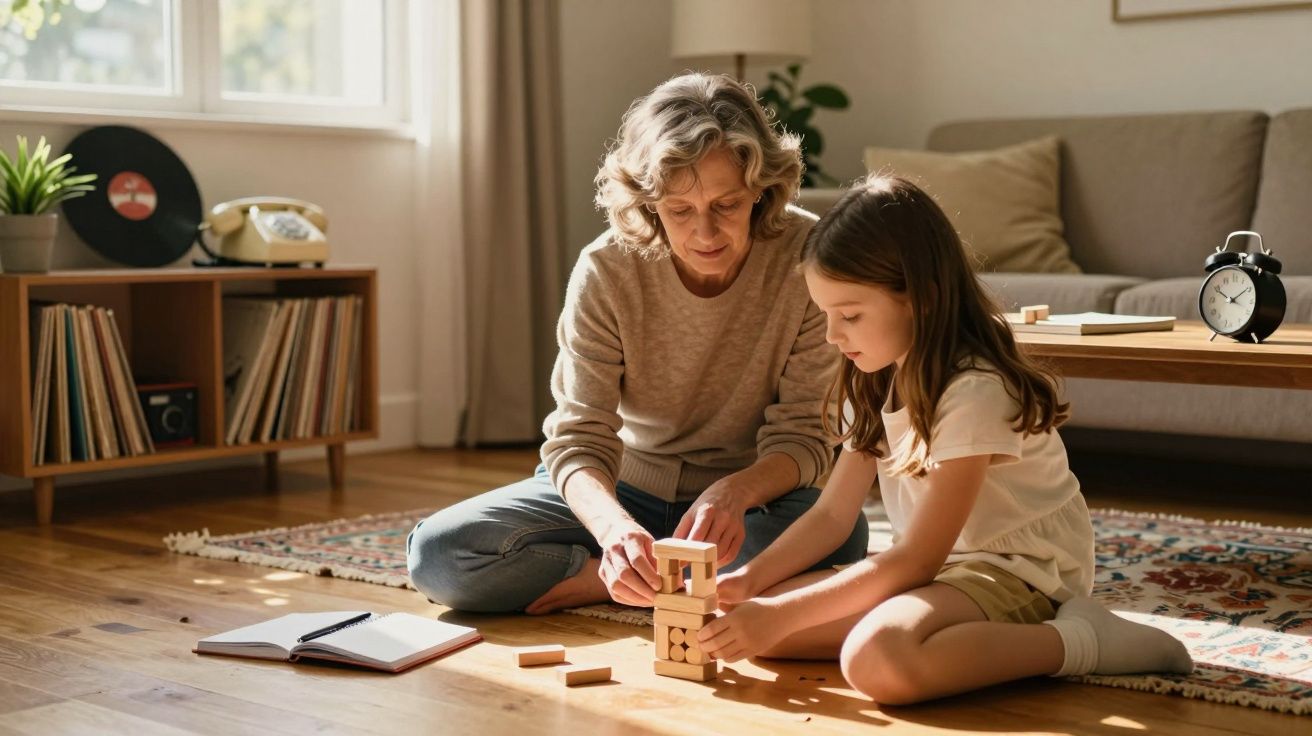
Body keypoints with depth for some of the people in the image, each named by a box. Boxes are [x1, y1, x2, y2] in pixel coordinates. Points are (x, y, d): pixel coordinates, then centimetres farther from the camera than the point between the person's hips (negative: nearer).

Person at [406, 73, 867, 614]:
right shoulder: (607, 271, -18)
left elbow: (804, 434, -15)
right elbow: (579, 441, -20)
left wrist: (735, 492, -39)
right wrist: (612, 525, -43)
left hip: (749, 494, 1)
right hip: (620, 488, 0)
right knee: (439, 553, -21)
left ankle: (607, 579, -21)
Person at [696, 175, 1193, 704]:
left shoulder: (974, 391, -22)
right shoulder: (876, 383, 6)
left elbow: (916, 560, -22)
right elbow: (831, 513, 6)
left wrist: (782, 615, -24)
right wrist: (748, 578, -11)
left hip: (1022, 572, -9)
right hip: (942, 565, 9)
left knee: (876, 661, -38)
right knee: (755, 616, -9)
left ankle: (1080, 639, -18)